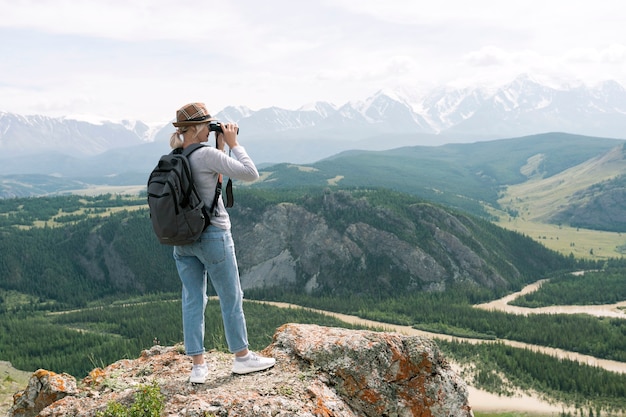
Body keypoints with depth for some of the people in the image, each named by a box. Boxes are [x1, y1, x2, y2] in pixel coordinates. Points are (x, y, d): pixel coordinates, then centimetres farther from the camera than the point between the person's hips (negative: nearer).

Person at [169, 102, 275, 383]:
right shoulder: (207, 154, -18)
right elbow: (250, 174, -16)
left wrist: (219, 147, 9)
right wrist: (232, 144, -8)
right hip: (212, 236, -7)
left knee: (192, 300, 10)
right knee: (231, 298, 9)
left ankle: (198, 366, 14)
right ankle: (242, 357, 22)